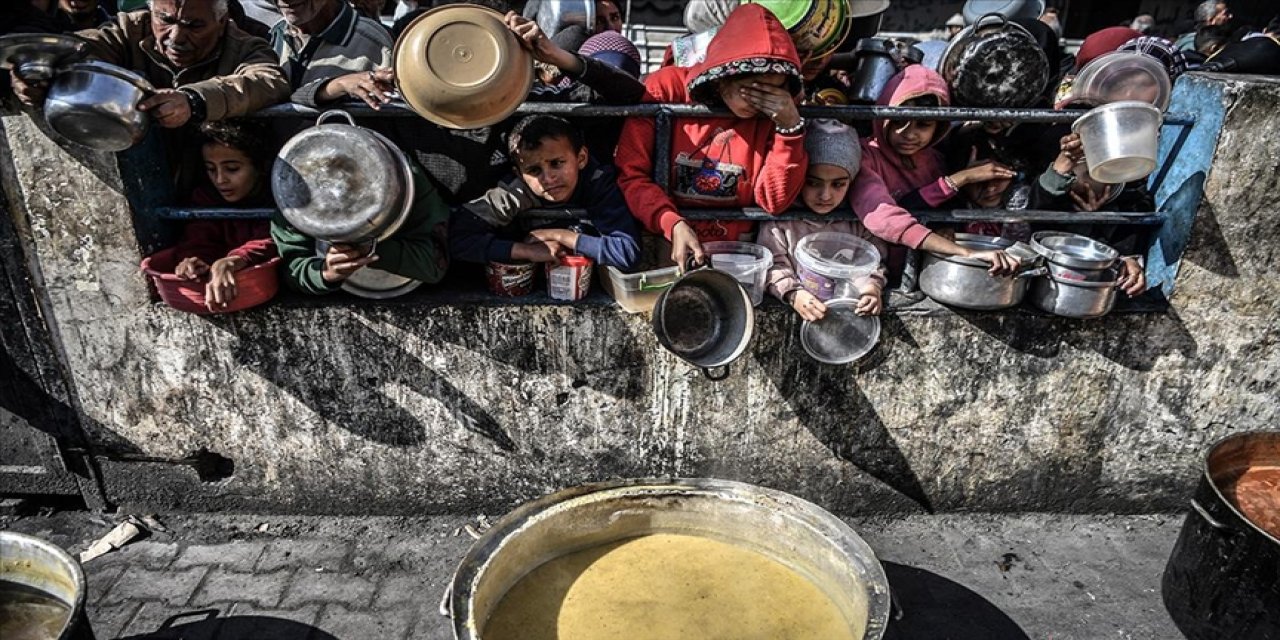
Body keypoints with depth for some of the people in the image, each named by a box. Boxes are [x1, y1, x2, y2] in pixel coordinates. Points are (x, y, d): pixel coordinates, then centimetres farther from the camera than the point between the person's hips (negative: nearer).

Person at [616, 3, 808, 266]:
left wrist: (791, 125, -15)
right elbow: (630, 174, -8)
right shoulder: (665, 89, -8)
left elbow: (774, 200, -6)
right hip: (663, 243, 0)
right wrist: (673, 224, -22)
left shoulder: (775, 112, -2)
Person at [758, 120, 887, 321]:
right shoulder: (779, 217, -5)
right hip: (796, 311, -2)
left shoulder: (857, 219, 3)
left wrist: (871, 287, -13)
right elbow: (773, 264, -8)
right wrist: (793, 294, -25)